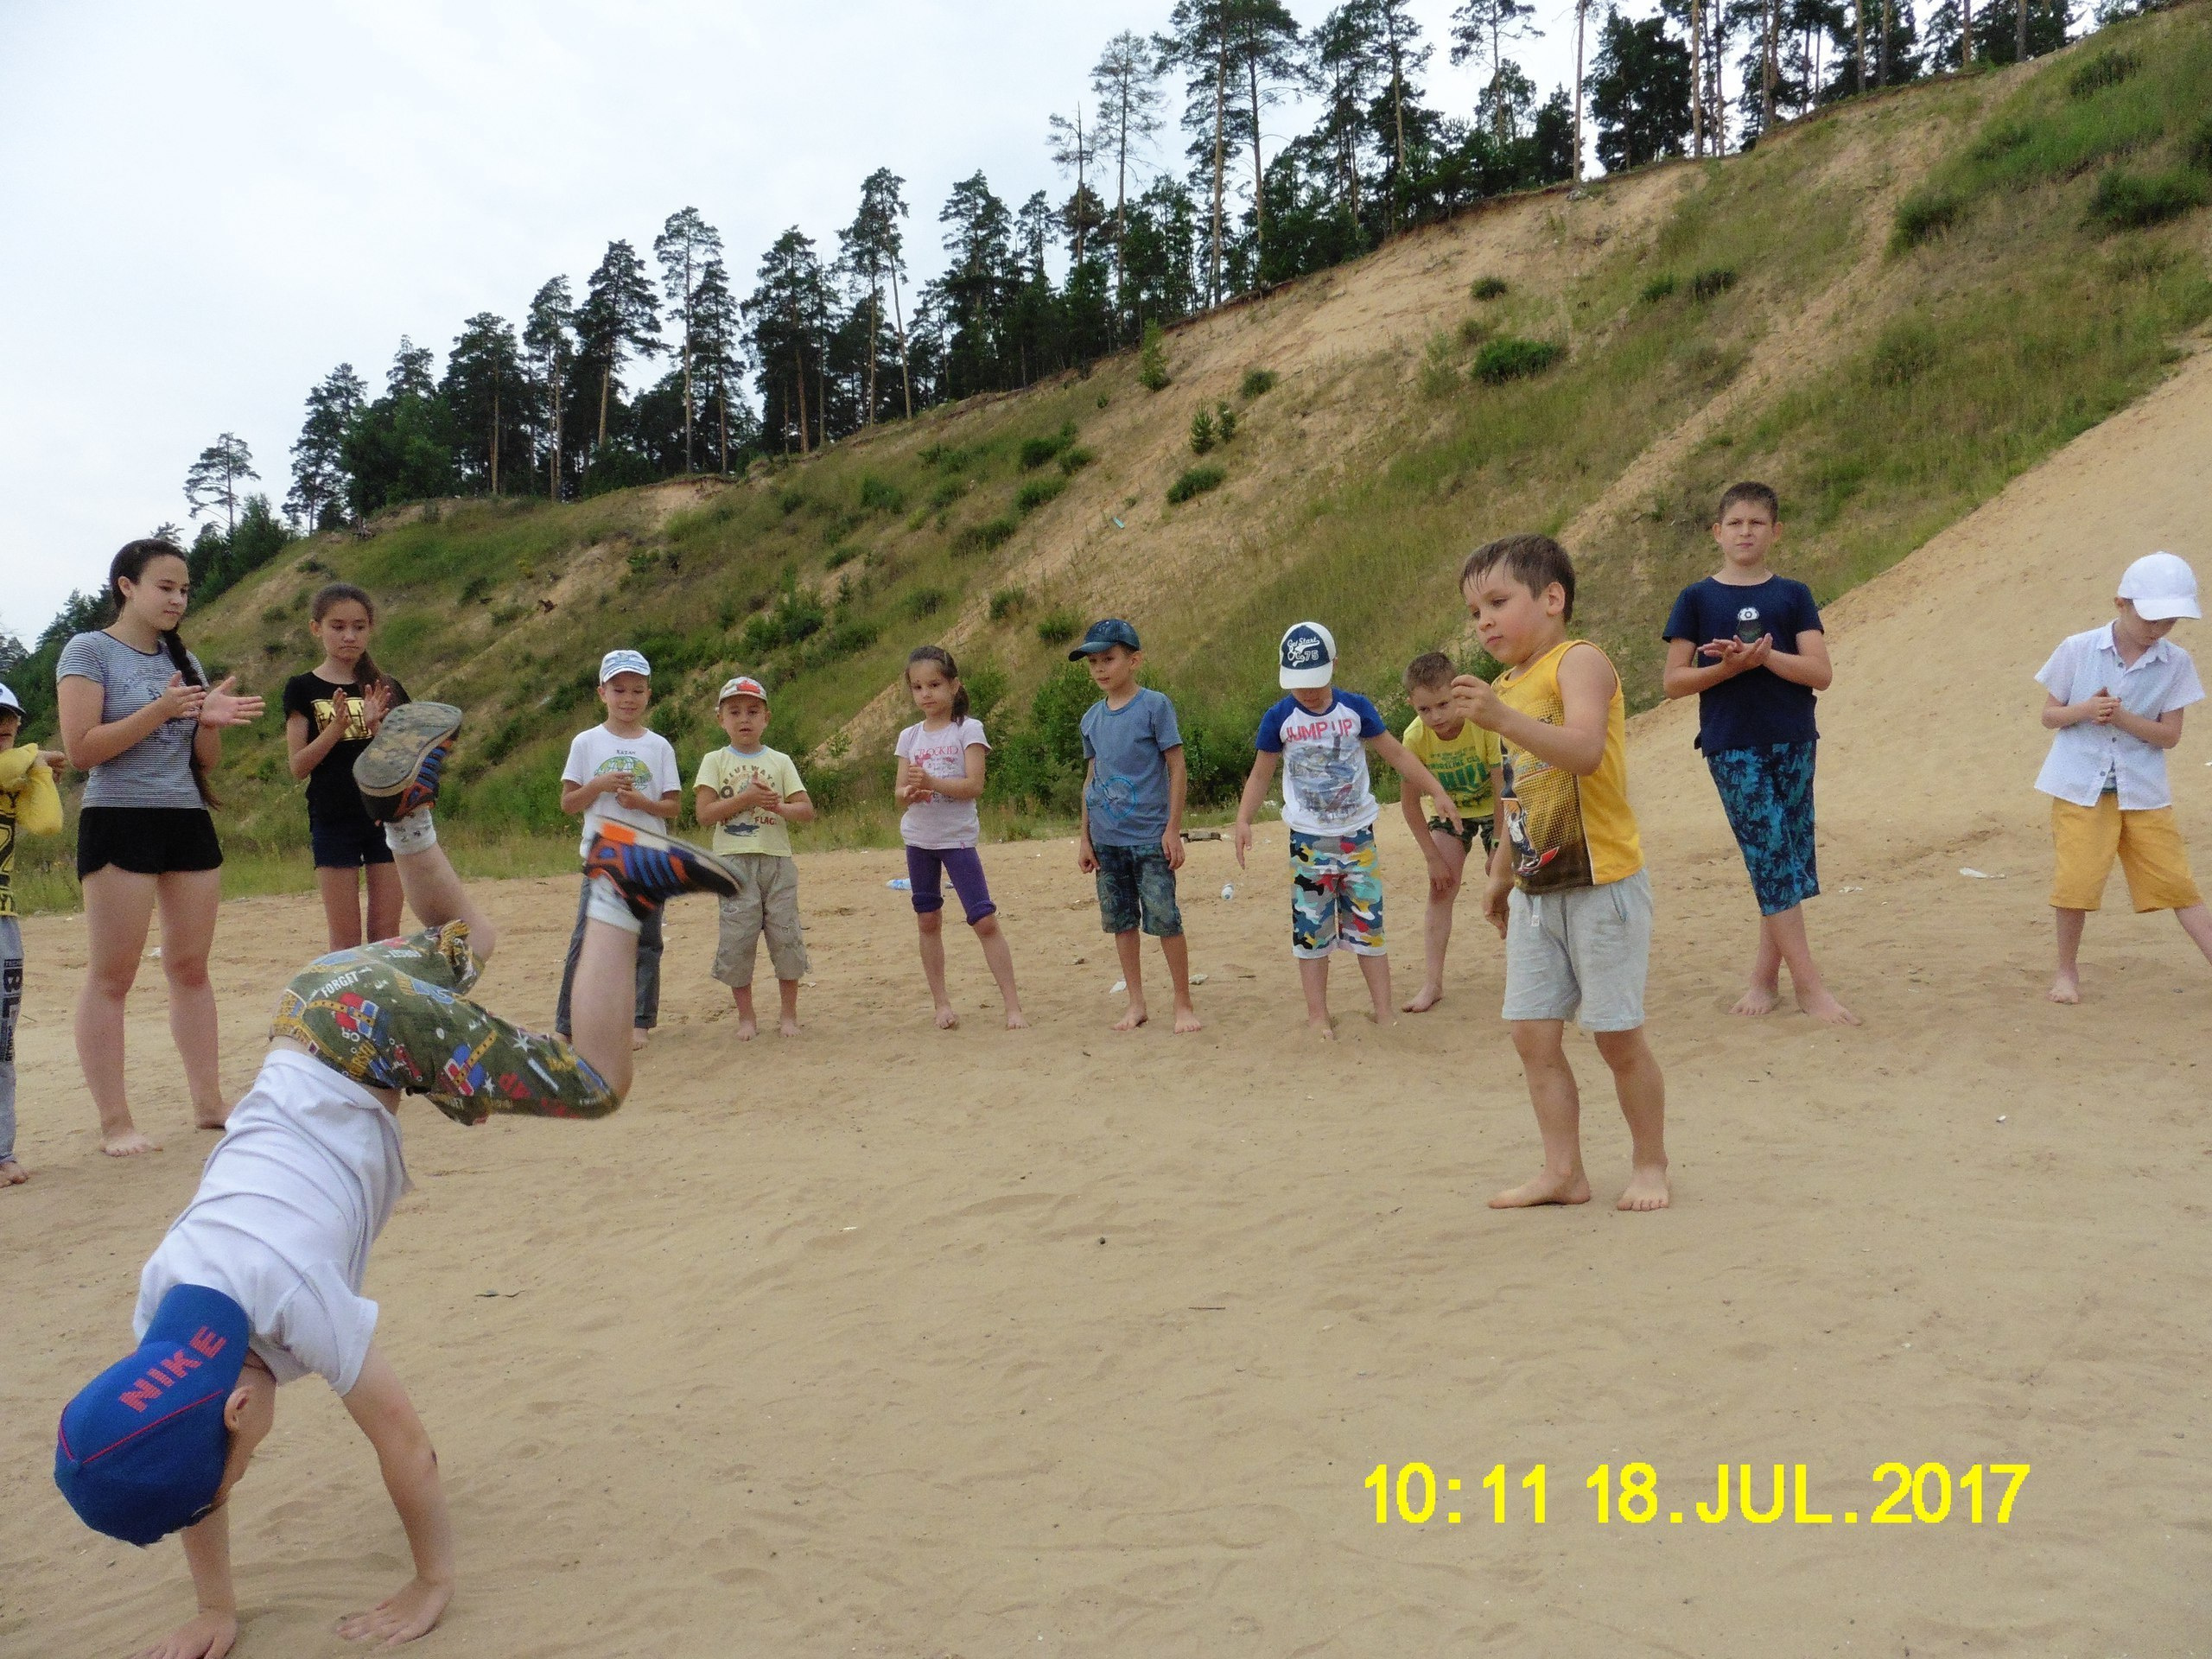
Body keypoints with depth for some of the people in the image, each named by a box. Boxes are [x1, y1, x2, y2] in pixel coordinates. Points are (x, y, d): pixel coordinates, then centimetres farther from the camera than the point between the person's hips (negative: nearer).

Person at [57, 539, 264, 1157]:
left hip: (189, 822, 6)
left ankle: (209, 1102, 14)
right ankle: (115, 1123, -1)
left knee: (191, 967, 8)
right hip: (119, 822, -6)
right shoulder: (88, 651, -1)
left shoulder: (184, 661, 15)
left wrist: (211, 720, -5)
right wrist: (160, 710, -19)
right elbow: (80, 749, -11)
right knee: (111, 976, -3)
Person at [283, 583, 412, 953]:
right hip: (333, 821, -2)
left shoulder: (386, 688, 8)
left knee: (386, 935, 3)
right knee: (346, 938, 1)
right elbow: (299, 765, -4)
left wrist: (376, 725, -14)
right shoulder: (304, 689, 2)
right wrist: (337, 725, -17)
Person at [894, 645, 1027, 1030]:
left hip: (958, 836, -5)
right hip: (918, 838, 5)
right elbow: (898, 790, 4)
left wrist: (932, 782, -28)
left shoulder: (968, 730, -5)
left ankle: (1013, 1006, -7)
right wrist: (911, 793, -19)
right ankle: (941, 1003, 18)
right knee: (928, 921, 9)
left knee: (984, 919, -9)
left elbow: (974, 786, -15)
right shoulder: (909, 737, 7)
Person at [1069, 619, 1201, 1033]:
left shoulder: (1154, 705, -7)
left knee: (1164, 920, -3)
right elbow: (1092, 778, 13)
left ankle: (1184, 1004, 9)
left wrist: (1173, 829, -10)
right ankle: (1136, 1004, 22)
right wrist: (1084, 838, 10)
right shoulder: (1092, 718, 8)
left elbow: (1176, 767, -7)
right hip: (1107, 840, 5)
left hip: (1149, 837, -5)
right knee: (1121, 922, 10)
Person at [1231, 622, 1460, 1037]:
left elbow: (1397, 754, 5)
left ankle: (1385, 1014, 9)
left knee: (1368, 925, 3)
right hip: (1309, 840, -1)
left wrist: (1437, 792, 0)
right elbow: (1260, 775, 4)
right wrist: (1244, 820, -10)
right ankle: (1317, 1016, 10)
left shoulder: (1355, 708, -2)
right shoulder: (1278, 719, -3)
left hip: (1358, 835, 1)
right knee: (1311, 928, 2)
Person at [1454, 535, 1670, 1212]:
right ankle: (1563, 1172, 15)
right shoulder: (1506, 689, 12)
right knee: (1533, 1034, 6)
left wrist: (1502, 719, -40)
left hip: (1602, 883, -7)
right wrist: (1500, 879, 23)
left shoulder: (1579, 662, -11)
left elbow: (1586, 751, -30)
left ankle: (1649, 1164, 20)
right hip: (1535, 892, 8)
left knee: (1617, 1034, 2)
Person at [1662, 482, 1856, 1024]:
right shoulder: (1697, 599, 3)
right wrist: (1727, 668, -16)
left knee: (1790, 858, 5)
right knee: (1771, 855, -7)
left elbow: (1820, 672, -3)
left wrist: (1764, 655, -18)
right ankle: (1809, 984, -1)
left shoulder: (1793, 596, 7)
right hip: (1732, 747, -2)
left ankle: (1765, 974, 19)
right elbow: (1674, 681, 0)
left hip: (1792, 742, 3)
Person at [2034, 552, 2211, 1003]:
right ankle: (2067, 971, 14)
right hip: (2081, 788, -1)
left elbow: (2170, 734, -3)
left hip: (2145, 792, 2)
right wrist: (2084, 709, -19)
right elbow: (2049, 716, 2)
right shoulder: (2077, 650, -5)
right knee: (2076, 882, -4)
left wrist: (2122, 718, -19)